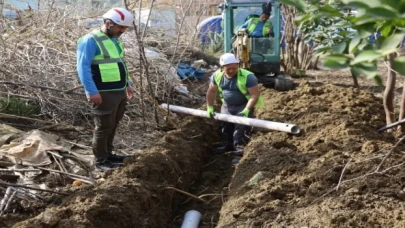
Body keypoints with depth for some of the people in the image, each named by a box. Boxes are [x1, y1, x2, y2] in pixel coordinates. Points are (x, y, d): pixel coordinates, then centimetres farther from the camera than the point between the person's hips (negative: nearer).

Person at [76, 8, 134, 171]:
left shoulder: (115, 40, 15)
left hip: (120, 92, 9)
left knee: (113, 126, 17)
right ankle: (100, 161, 10)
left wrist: (127, 84, 23)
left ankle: (108, 154, 31)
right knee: (104, 127, -2)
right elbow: (83, 67, -20)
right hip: (104, 94, -9)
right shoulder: (91, 41, -15)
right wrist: (92, 91, -24)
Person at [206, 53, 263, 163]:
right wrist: (209, 108, 1)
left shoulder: (247, 76, -28)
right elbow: (211, 91, 1)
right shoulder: (217, 75, -13)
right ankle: (230, 146, 48)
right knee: (226, 127, 23)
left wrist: (246, 110, -33)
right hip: (227, 106, 6)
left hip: (244, 106, -6)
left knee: (241, 130, -13)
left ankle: (240, 152, -3)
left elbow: (255, 95, -26)